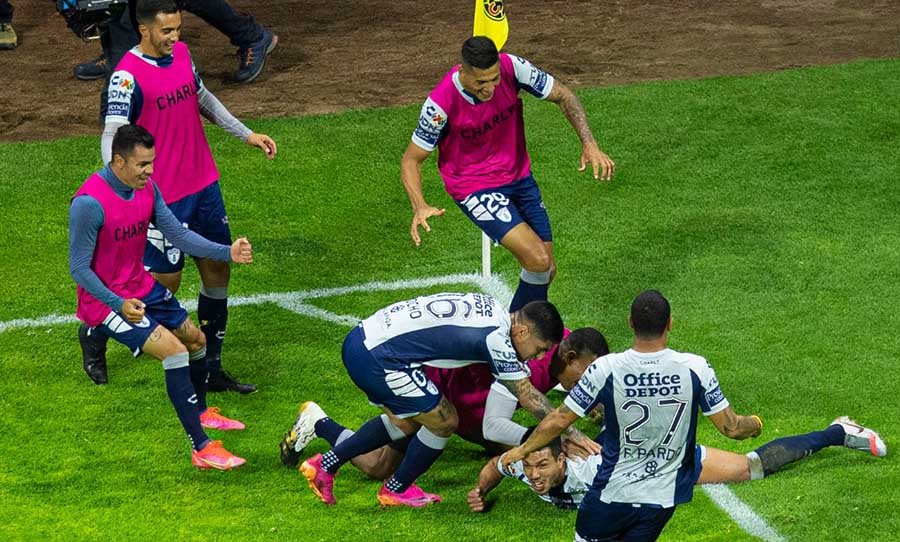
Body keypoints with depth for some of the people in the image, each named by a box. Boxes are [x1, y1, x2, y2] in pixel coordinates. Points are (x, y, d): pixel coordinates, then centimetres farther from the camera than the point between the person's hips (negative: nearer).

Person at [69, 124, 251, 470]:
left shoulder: (147, 188, -4)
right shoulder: (90, 203, -28)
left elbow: (178, 234, 2)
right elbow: (79, 268, -23)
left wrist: (227, 252, -10)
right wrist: (119, 304, -32)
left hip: (142, 288, 9)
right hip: (106, 300, -9)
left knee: (196, 340, 21)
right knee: (175, 351, -21)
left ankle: (201, 412, 50)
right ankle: (201, 449, -17)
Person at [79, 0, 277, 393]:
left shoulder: (181, 53, 5)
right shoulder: (128, 75, -19)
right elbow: (113, 135, -24)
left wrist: (246, 134, 22)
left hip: (204, 185, 8)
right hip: (164, 196, -8)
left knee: (218, 271, 11)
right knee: (165, 282, -1)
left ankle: (210, 371, 21)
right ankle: (95, 334, 23)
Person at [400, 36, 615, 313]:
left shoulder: (512, 68, -19)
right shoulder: (441, 103, -26)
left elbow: (563, 96, -4)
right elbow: (411, 159, -15)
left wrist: (589, 143, -18)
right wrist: (420, 207, -32)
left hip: (519, 175, 5)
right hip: (475, 188, -5)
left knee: (546, 271, 9)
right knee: (538, 260, -21)